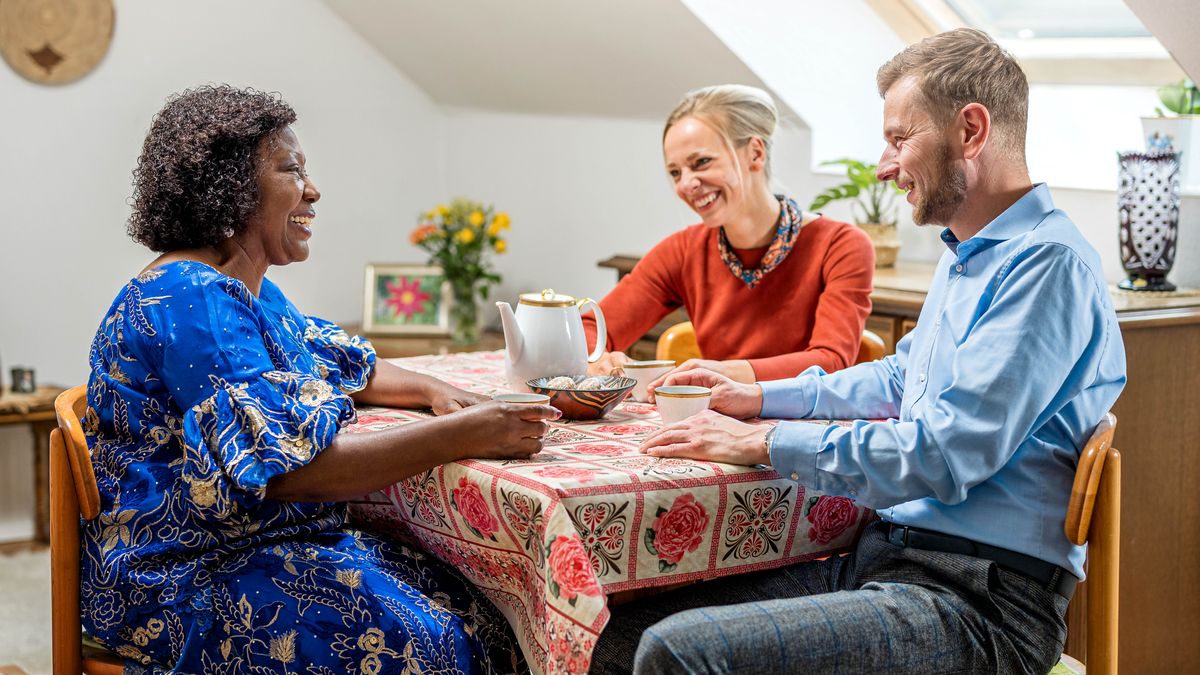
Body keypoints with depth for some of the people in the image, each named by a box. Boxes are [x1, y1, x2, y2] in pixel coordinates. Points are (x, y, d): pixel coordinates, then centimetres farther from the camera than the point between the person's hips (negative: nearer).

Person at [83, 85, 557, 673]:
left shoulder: (251, 289, 13)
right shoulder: (190, 300, -20)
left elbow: (350, 367, 27)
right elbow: (288, 467, -28)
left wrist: (432, 391, 5)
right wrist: (462, 436, -26)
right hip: (187, 577, -9)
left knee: (480, 614, -8)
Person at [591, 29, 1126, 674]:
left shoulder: (1049, 264, -14)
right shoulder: (965, 257, 19)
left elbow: (945, 456, -21)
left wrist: (764, 442, -13)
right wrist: (762, 397, 27)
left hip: (977, 600, -9)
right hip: (880, 558, 9)